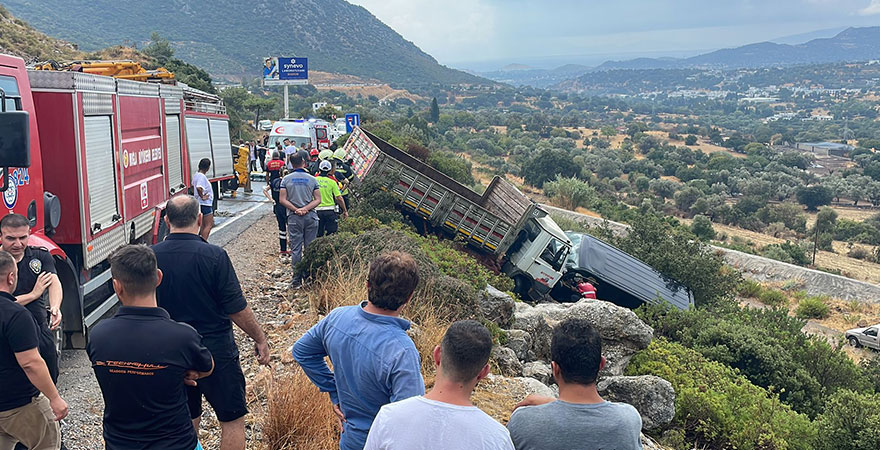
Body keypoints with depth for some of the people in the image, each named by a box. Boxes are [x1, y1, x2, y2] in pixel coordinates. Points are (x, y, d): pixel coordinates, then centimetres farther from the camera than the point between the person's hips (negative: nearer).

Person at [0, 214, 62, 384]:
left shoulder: (40, 255, 0)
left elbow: (54, 282, -15)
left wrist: (55, 308, -33)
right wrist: (34, 294, -18)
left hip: (41, 330, 4)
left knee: (50, 382, 16)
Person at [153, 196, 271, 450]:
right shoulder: (214, 256, -18)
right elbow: (237, 309, -15)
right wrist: (260, 339, -1)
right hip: (215, 349, -4)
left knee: (186, 420, 21)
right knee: (232, 420, 9)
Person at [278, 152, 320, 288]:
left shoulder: (286, 179, 2)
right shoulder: (312, 179, 3)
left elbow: (282, 200, -5)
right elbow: (318, 200, -3)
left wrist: (296, 210, -6)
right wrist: (305, 209, -8)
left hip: (294, 217, 0)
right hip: (311, 216, 1)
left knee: (296, 249, 3)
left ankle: (297, 279, 2)